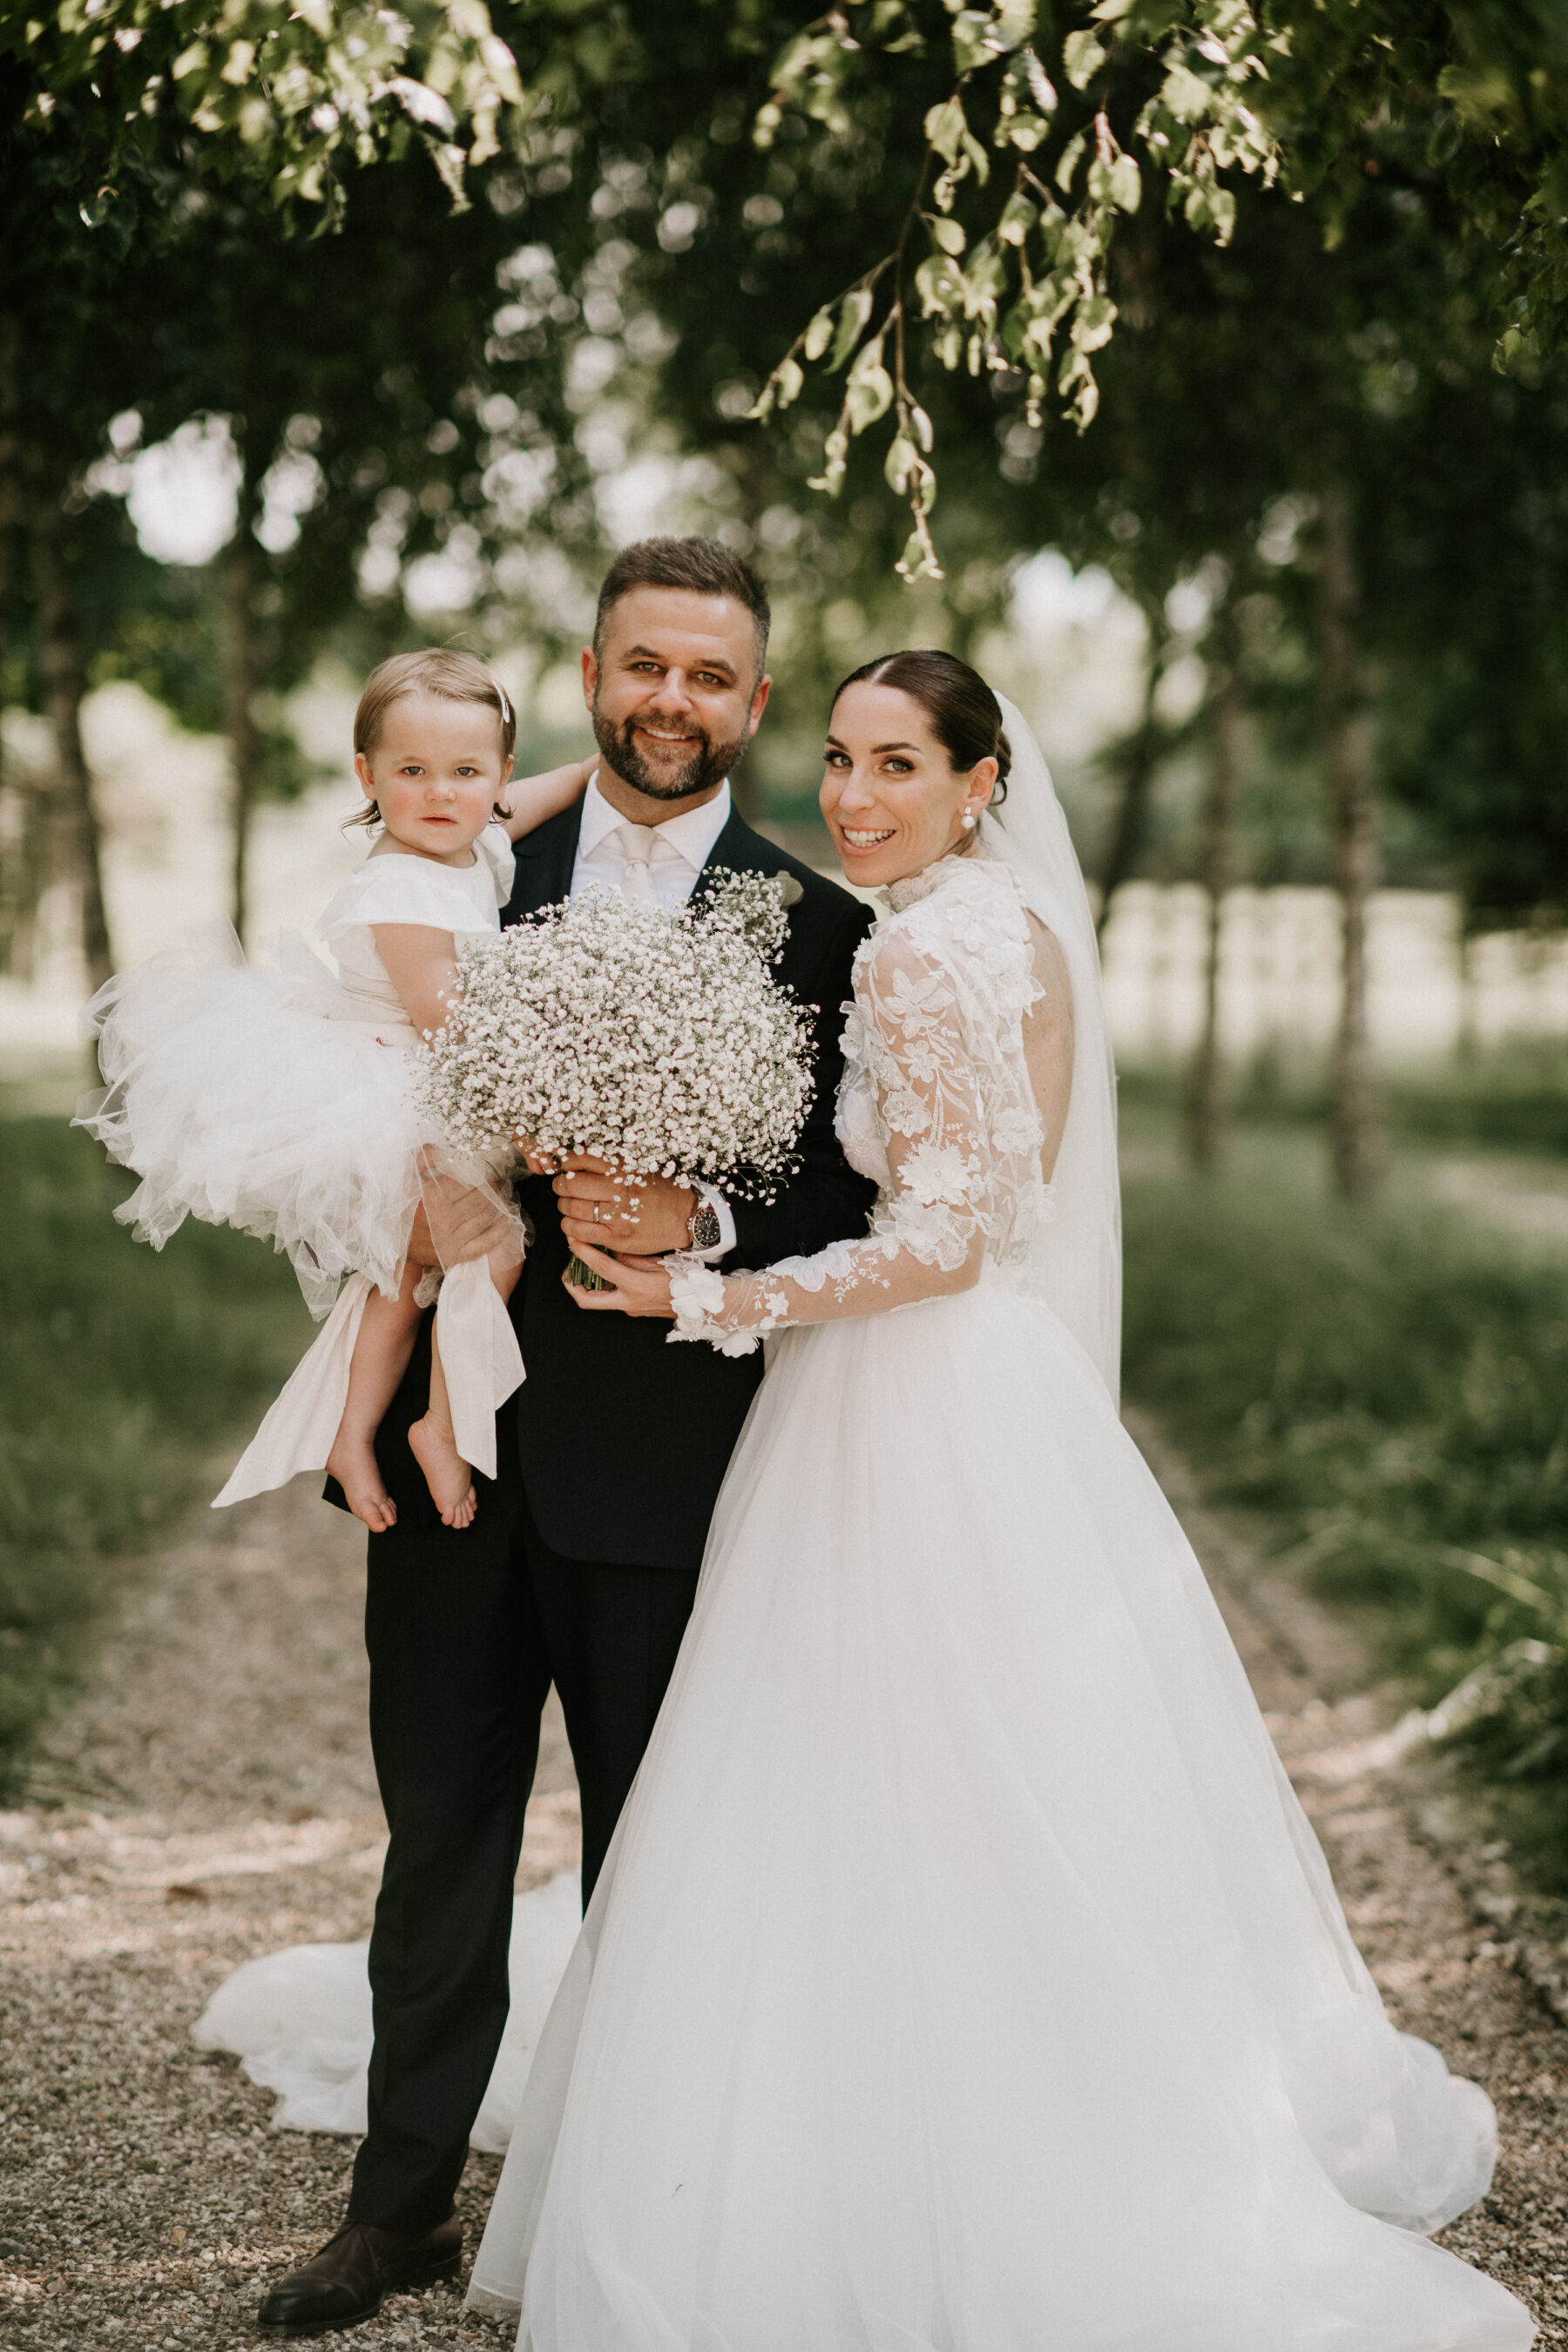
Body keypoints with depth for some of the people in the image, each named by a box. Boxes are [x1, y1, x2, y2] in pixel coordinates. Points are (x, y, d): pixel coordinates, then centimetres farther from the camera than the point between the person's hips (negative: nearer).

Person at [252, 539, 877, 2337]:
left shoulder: (809, 920, -1)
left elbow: (848, 1199, -3)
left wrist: (703, 1225, -22)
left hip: (658, 1456, -3)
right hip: (456, 1433, 3)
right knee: (440, 1834, 14)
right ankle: (404, 2203, 28)